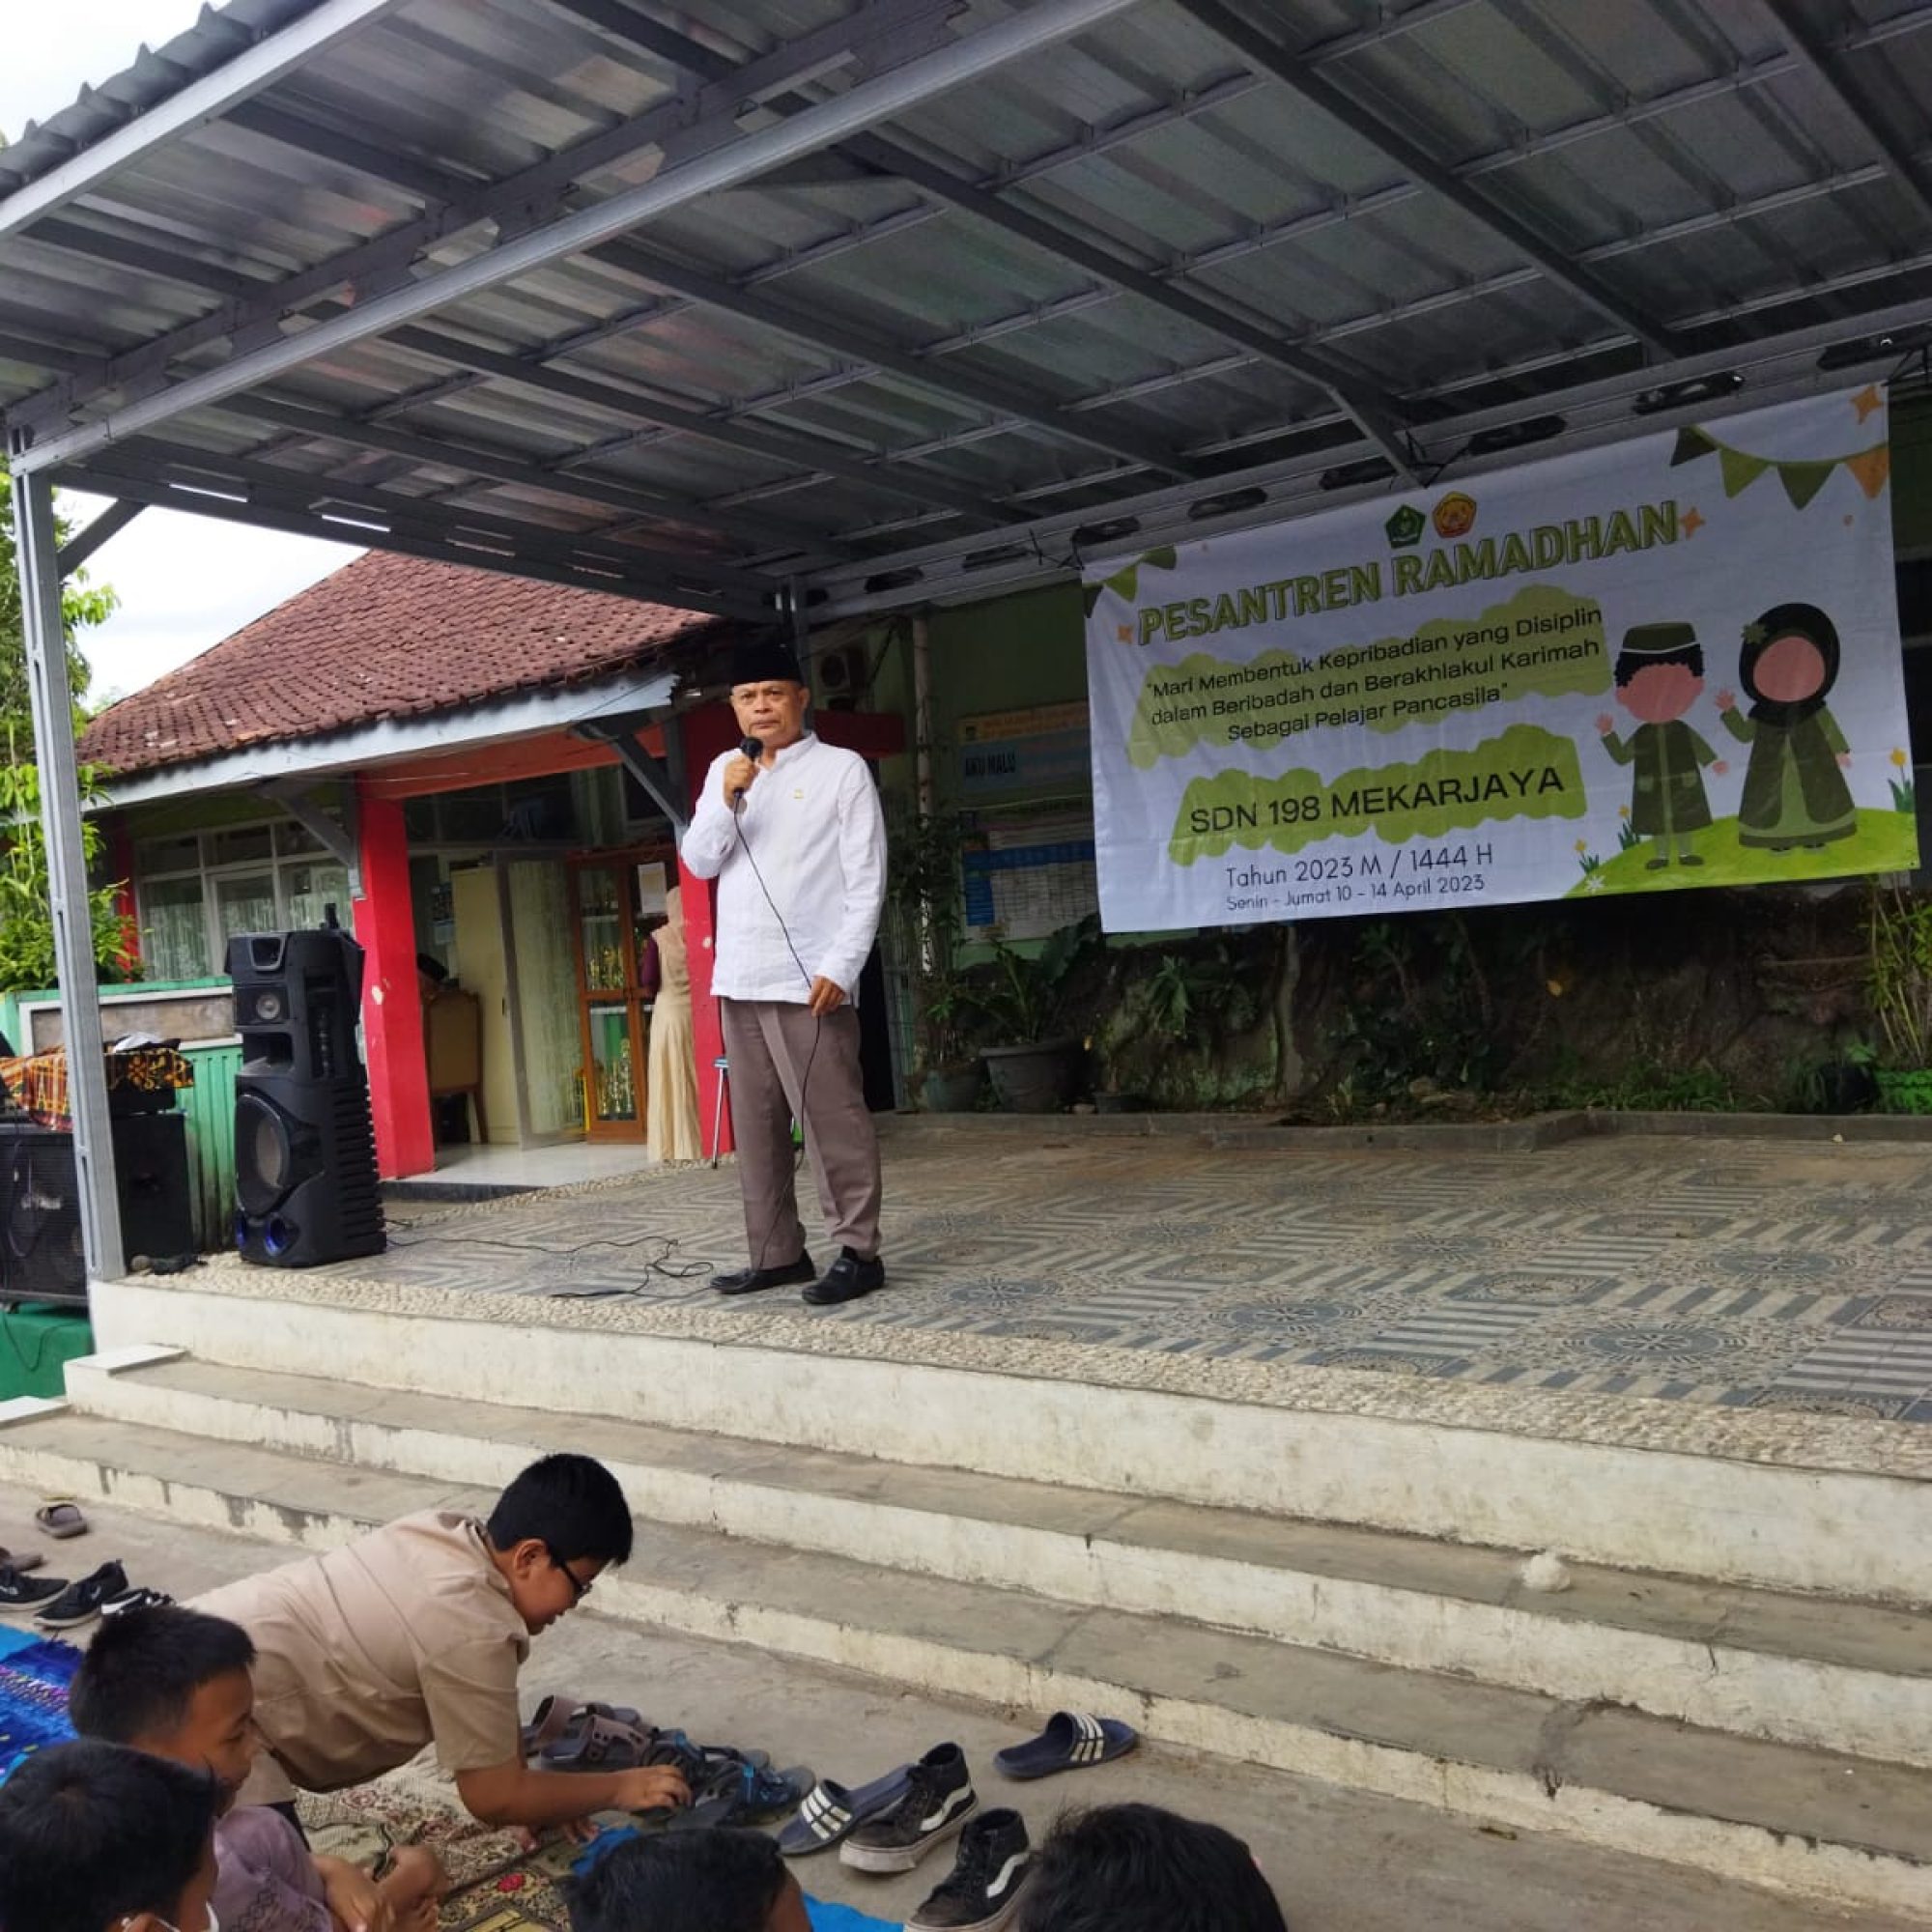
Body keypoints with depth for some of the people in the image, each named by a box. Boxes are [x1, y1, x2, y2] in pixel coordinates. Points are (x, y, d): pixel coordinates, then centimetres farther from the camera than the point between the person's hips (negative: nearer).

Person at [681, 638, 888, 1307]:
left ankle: (858, 1253, 0)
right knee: (756, 1125, 9)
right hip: (739, 977, 6)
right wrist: (727, 801, -9)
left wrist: (840, 966, -14)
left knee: (832, 1122, -5)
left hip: (808, 978, -6)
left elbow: (866, 882, -5)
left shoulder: (842, 769, 0)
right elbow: (698, 862, 8)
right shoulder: (725, 770, 15)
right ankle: (776, 1253, 16)